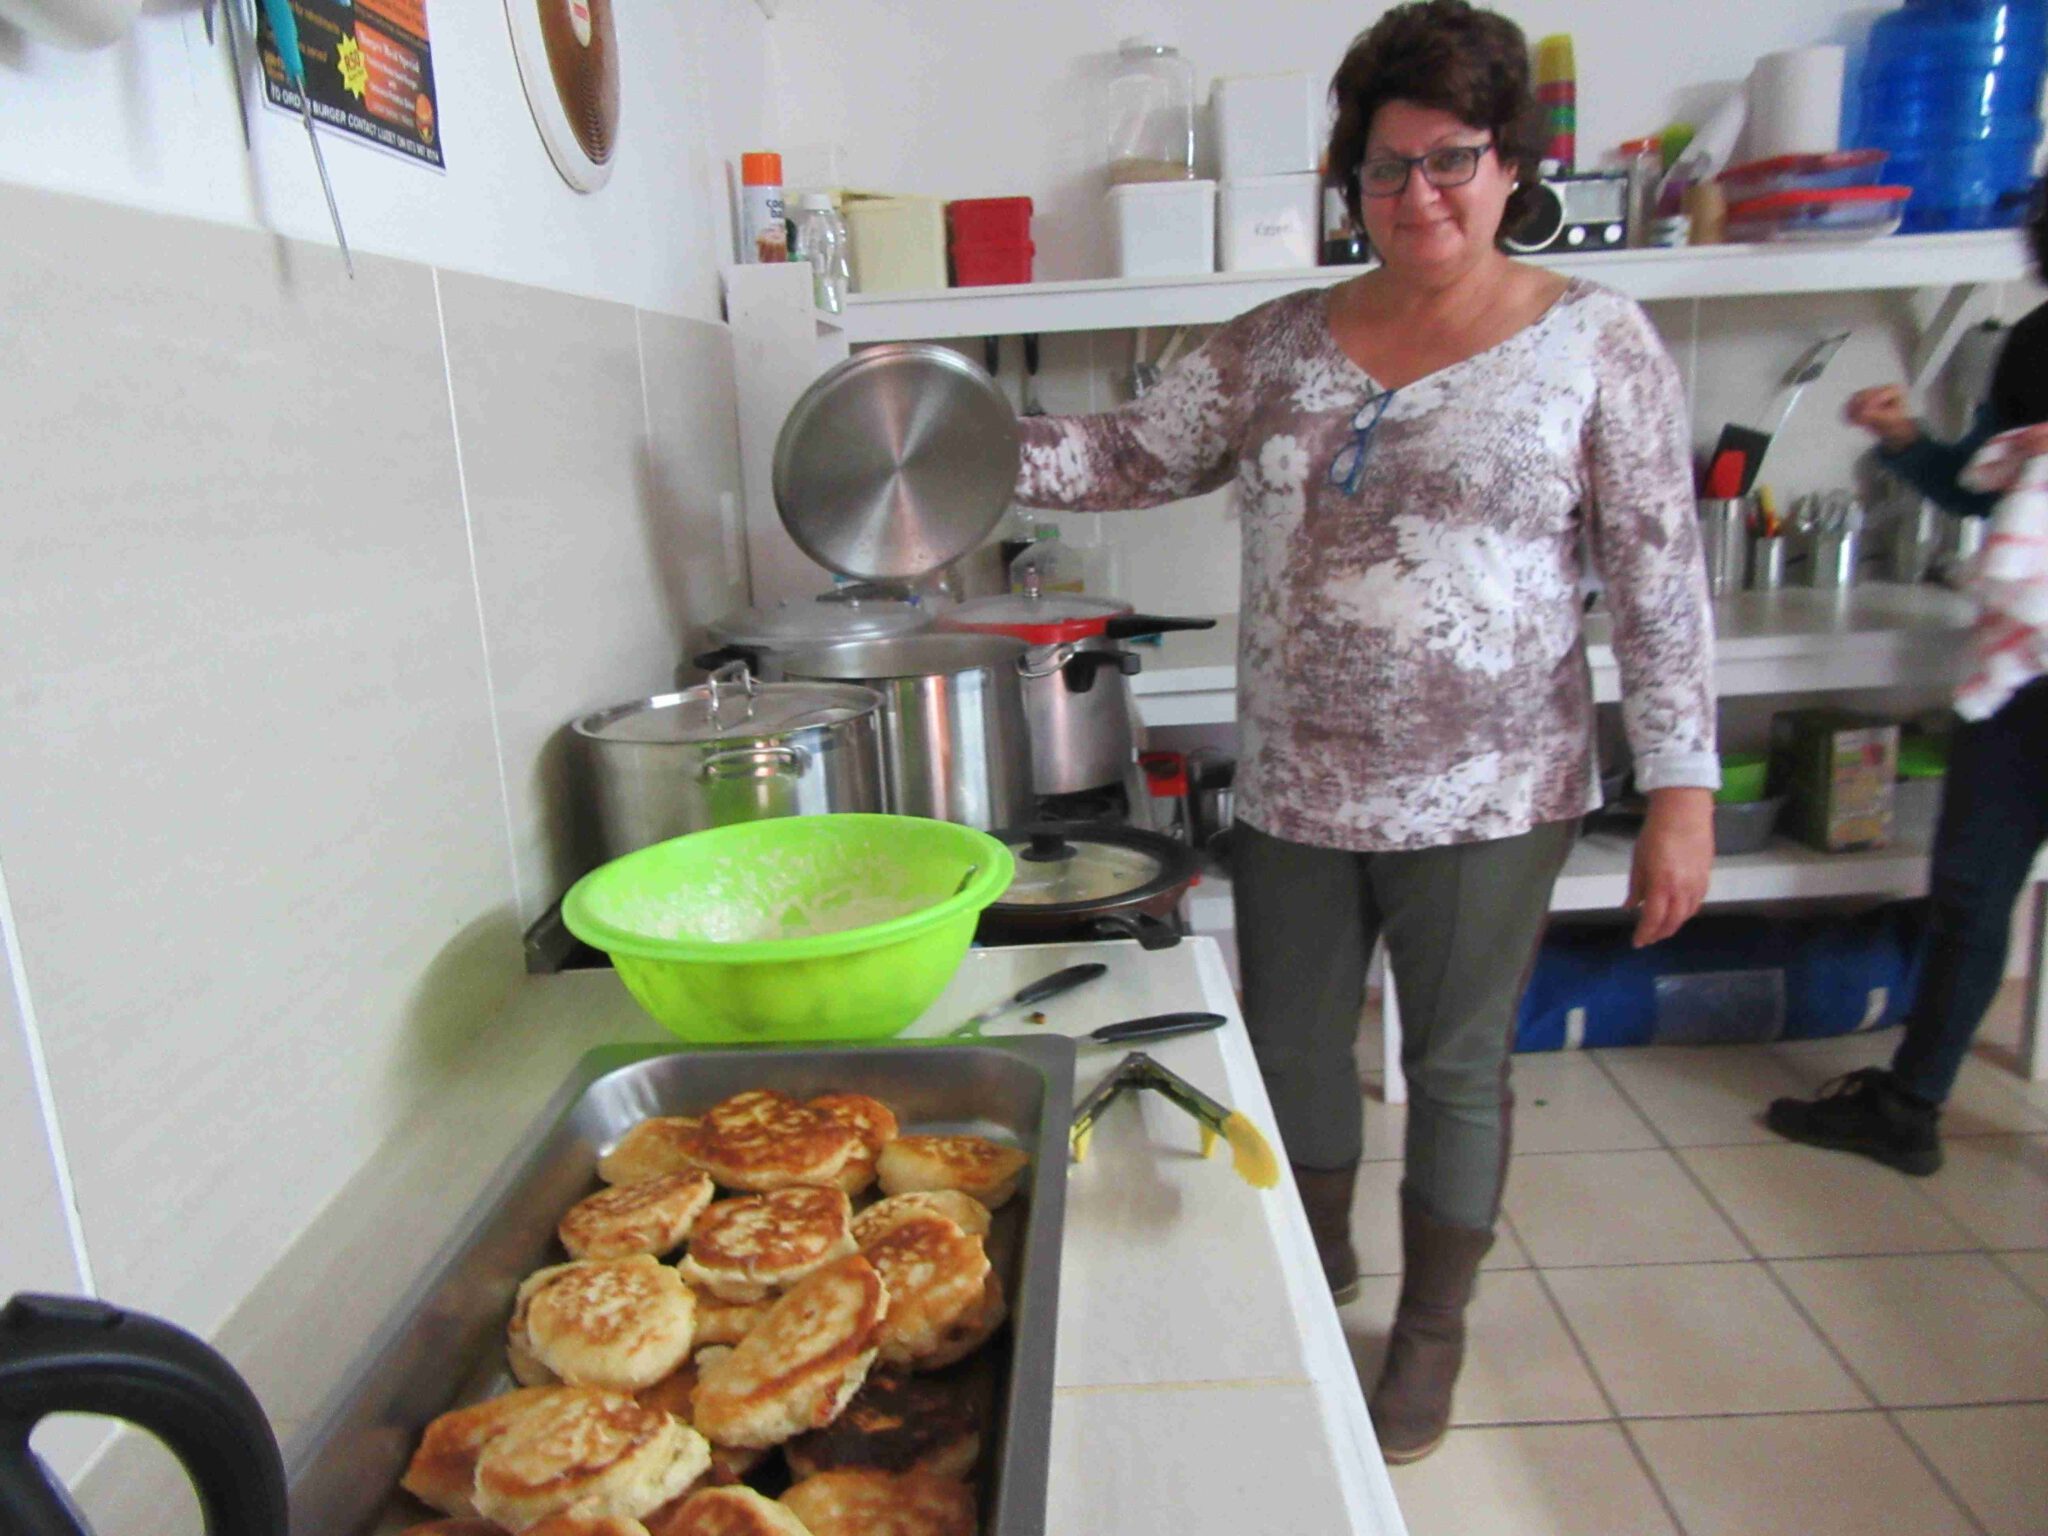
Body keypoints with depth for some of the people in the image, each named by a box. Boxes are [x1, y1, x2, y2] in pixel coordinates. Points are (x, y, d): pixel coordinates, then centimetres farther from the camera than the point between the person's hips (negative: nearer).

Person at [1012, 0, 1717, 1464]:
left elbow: (1664, 583, -6)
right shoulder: (1280, 342, 5)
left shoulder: (1594, 341, -4)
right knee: (1293, 1050, 17)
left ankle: (1433, 1327, 37)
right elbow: (1132, 455, 5)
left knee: (1458, 1067, 12)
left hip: (1486, 797, -3)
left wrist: (1682, 789, -10)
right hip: (1295, 789, 4)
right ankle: (1317, 1268, 45)